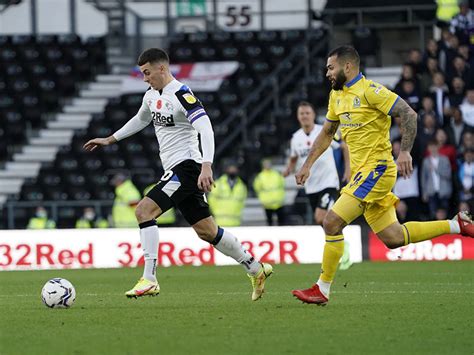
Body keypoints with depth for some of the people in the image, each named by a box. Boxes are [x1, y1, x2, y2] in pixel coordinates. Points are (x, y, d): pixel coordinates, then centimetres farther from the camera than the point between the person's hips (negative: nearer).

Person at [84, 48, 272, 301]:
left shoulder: (181, 95, -16)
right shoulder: (152, 95, 12)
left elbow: (205, 128, -25)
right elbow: (140, 120, 33)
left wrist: (206, 166, -36)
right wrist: (109, 140, 36)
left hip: (187, 166, -9)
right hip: (175, 170, 9)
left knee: (144, 210, -20)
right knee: (206, 231, 12)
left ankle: (149, 280, -20)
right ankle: (256, 269, 24)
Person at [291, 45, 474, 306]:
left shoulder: (370, 91, -12)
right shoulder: (337, 96, 15)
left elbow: (409, 114, -17)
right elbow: (327, 133, 27)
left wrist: (405, 151, -25)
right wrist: (307, 165, 20)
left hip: (376, 169, -9)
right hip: (361, 172, 9)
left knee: (332, 222, -16)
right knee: (392, 238, 8)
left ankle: (322, 289, -8)